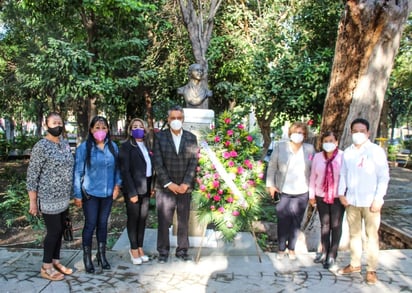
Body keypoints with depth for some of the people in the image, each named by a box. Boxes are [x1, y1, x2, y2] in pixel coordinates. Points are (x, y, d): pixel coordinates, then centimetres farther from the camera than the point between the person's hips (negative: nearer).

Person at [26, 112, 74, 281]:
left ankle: (56, 262, 29)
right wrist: (33, 202, -13)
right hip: (49, 199, -7)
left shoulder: (65, 144, 6)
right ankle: (46, 267, 18)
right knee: (54, 231, 1)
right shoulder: (41, 146, -15)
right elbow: (32, 175, -14)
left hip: (63, 198, 7)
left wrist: (69, 195, 16)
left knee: (59, 231, 14)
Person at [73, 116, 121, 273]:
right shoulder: (83, 147, -9)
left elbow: (117, 167, 11)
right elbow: (78, 172, -7)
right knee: (90, 224, 4)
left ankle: (101, 254, 28)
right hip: (90, 193, -3)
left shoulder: (113, 146, 1)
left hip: (108, 193, 3)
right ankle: (87, 257, 20)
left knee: (103, 223, 13)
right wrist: (77, 195, -6)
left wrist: (117, 184, -1)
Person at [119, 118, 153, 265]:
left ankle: (140, 247, 23)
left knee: (143, 218, 12)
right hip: (133, 188, -6)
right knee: (133, 218, 6)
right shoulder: (126, 146, -7)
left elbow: (151, 166, 11)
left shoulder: (147, 146, 12)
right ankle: (134, 249, 19)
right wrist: (132, 192, -17)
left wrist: (152, 186, 2)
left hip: (146, 188, 6)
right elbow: (125, 171, -13)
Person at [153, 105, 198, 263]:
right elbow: (157, 163, -6)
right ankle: (163, 251, 17)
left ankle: (182, 250, 22)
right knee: (163, 222, 3)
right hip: (165, 187, -2)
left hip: (184, 187, 2)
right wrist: (169, 184, -12)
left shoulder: (191, 138, 6)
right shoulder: (159, 137, 1)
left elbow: (193, 162, 0)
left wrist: (186, 184, -9)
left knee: (183, 221, 9)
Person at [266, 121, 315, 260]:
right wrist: (270, 184, -1)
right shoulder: (280, 146, -2)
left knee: (296, 223, 11)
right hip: (284, 192, -1)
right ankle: (281, 249, 23)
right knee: (283, 222, 3)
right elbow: (272, 166, 2)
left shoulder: (310, 149, 1)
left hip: (302, 193, 1)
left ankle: (291, 248, 29)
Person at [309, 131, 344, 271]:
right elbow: (313, 177, 5)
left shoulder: (343, 157, -12)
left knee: (336, 226, 6)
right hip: (321, 196, 3)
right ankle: (324, 252, 26)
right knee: (324, 225, 14)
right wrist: (311, 195, 7)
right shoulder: (317, 157, 0)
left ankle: (332, 256, 16)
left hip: (338, 197, -3)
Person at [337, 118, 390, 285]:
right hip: (351, 201, 4)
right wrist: (341, 193, 1)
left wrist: (378, 199, -12)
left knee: (372, 236, 3)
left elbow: (384, 177, -7)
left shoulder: (376, 151, -6)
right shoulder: (347, 152, 6)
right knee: (354, 234, 14)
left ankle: (371, 270, 14)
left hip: (370, 202, -4)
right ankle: (355, 265, 28)